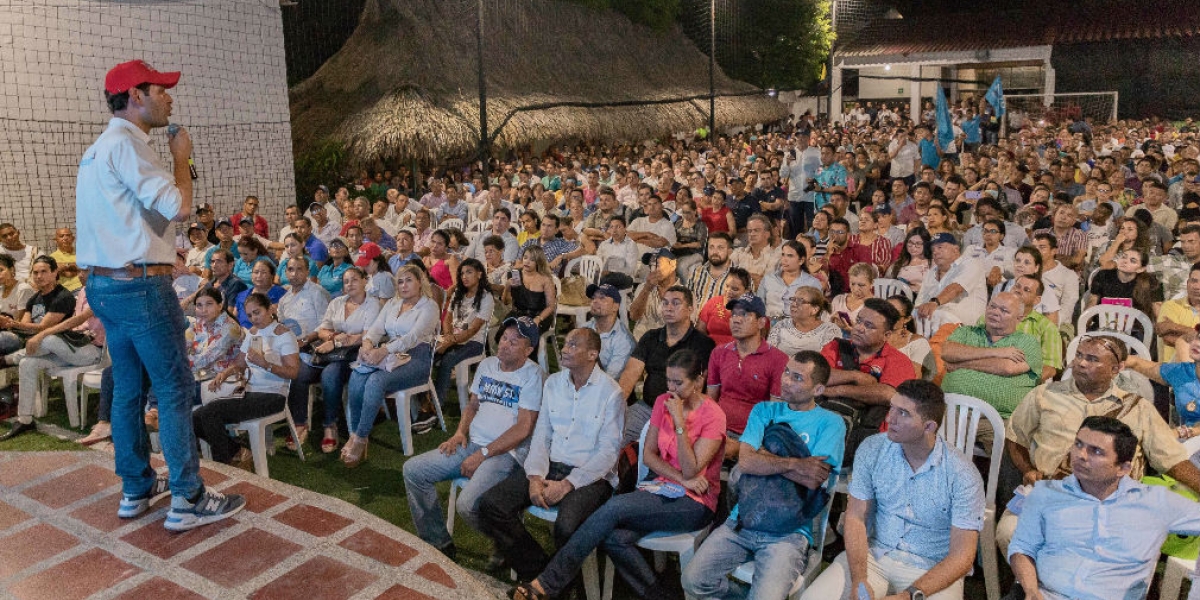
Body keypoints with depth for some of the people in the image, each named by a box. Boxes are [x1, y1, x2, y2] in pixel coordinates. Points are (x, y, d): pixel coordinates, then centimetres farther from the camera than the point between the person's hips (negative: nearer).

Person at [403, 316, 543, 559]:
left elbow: (524, 428, -16)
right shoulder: (487, 364, 12)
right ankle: (438, 544, 10)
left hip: (506, 453, -8)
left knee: (467, 505, -30)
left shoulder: (532, 375, -11)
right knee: (412, 469, -1)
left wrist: (482, 455, -16)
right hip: (471, 443, 8)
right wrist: (460, 432, 3)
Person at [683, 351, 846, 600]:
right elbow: (745, 462, -4)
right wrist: (794, 463, -12)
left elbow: (812, 480, -12)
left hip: (789, 531, -3)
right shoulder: (764, 410, 11)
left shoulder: (830, 423, 1)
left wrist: (762, 454, -6)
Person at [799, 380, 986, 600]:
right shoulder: (872, 449, -6)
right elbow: (856, 517, -4)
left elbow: (961, 556, -14)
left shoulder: (962, 475, -14)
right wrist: (859, 580, -18)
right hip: (874, 555, 2)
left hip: (932, 569, -2)